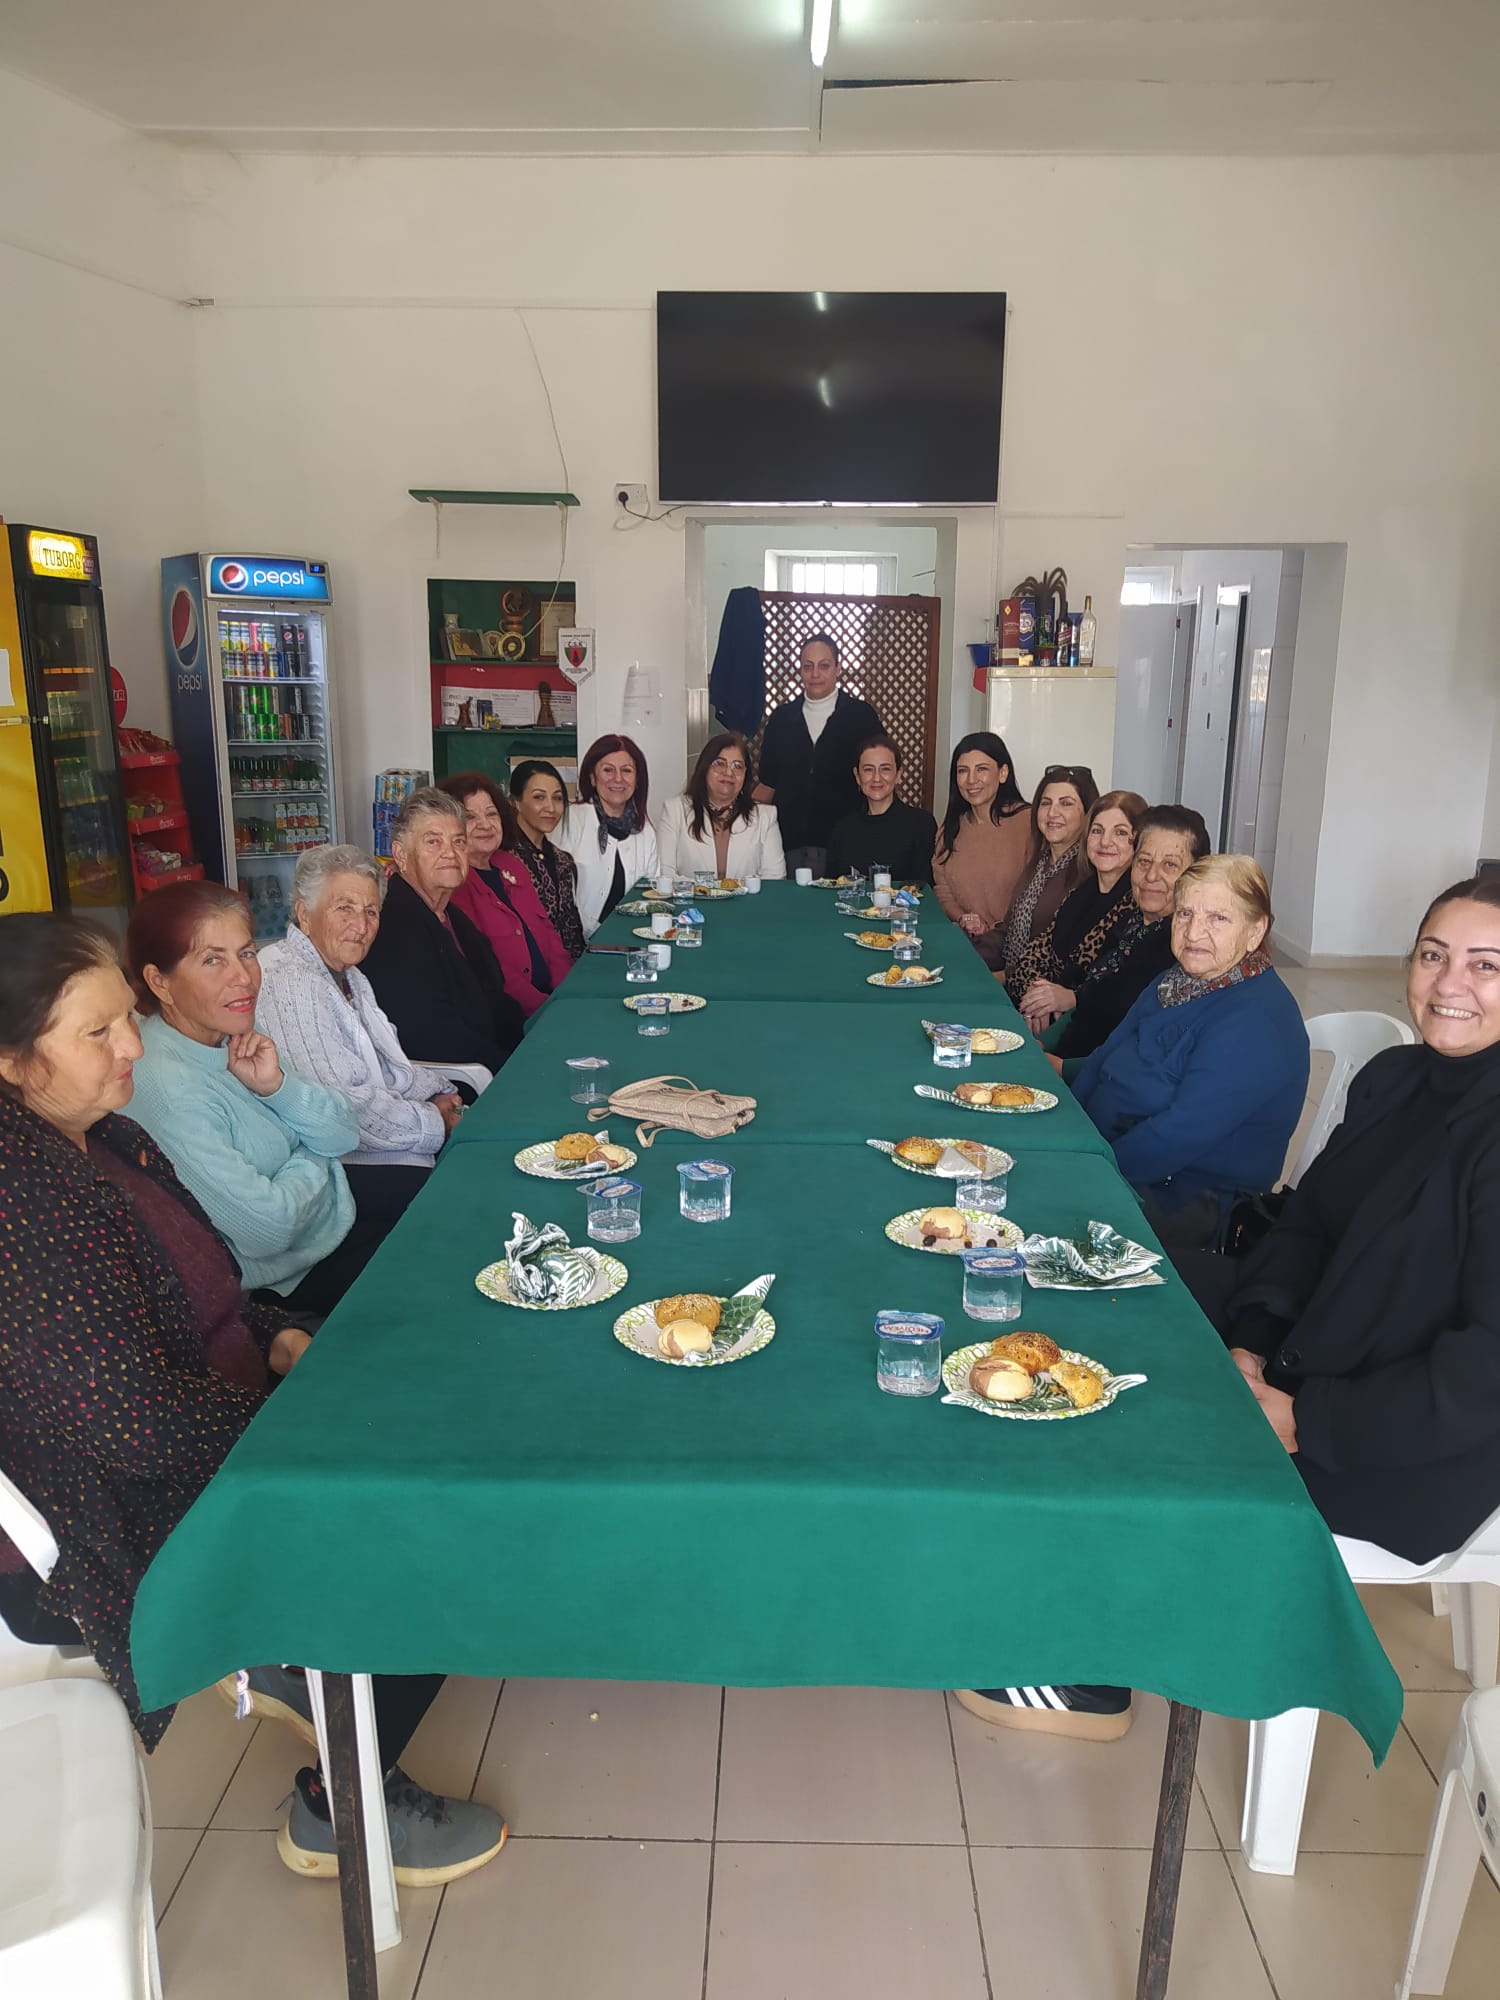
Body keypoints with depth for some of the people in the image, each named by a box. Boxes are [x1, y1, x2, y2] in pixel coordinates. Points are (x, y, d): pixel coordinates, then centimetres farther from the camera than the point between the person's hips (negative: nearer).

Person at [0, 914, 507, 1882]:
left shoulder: (103, 1140, 3)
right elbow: (139, 1420, -29)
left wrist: (279, 1337, -2)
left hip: (202, 1434, 9)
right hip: (106, 1539, -9)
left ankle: (295, 1659, 23)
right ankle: (342, 1814, 13)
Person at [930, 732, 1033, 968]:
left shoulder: (1027, 822, -5)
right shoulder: (952, 826, 14)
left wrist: (995, 930, -14)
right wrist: (961, 918, -3)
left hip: (1010, 940, -5)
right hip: (963, 937, 5)